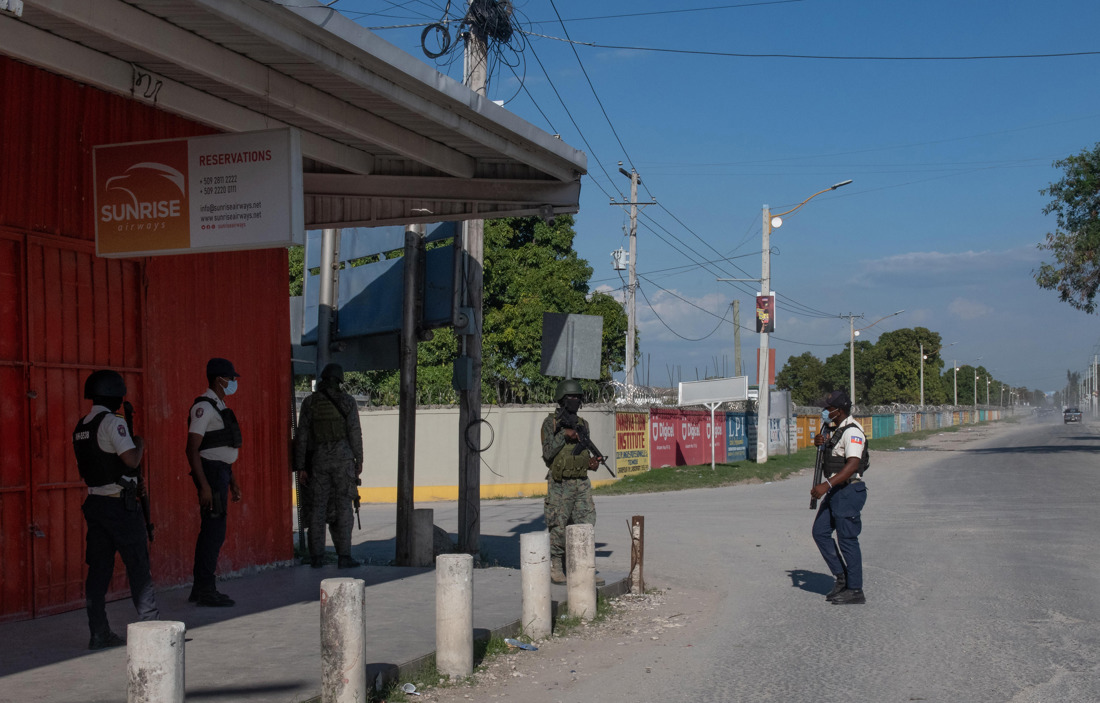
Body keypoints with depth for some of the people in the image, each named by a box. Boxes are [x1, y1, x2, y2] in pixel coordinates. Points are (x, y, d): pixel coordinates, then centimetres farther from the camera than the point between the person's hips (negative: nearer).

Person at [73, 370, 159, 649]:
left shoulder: (81, 427, 12)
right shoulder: (112, 422, -14)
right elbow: (131, 460, -20)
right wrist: (140, 444, -1)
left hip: (95, 502, 8)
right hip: (120, 504, -8)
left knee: (99, 568, 6)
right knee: (138, 565, 0)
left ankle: (99, 634, 7)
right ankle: (151, 625, 4)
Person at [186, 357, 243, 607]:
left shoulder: (219, 406, 18)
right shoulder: (204, 406, -13)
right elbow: (192, 448, -19)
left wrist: (232, 481, 23)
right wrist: (204, 486, -23)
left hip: (221, 472, 10)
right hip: (210, 473, -10)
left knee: (210, 531, 13)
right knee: (214, 532, -9)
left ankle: (201, 588, 19)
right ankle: (206, 590, -4)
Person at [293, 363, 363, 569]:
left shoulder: (309, 402, 4)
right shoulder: (347, 401, -2)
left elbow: (302, 436, 3)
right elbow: (355, 433, -4)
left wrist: (301, 466, 6)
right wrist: (359, 460, 5)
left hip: (318, 459, 2)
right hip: (343, 459, -2)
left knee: (317, 508, 6)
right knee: (343, 507, 0)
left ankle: (317, 557, 5)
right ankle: (344, 556, -2)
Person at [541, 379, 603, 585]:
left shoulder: (582, 424, 13)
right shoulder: (551, 423, -5)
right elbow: (548, 453, -12)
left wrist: (592, 462, -2)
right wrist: (564, 434, -17)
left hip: (581, 482, 6)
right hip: (560, 484, -6)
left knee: (586, 525, 3)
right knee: (559, 527, -1)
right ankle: (555, 569, 10)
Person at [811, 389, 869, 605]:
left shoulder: (852, 431, -18)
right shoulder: (835, 428, 13)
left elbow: (852, 465, -30)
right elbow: (831, 450, 32)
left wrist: (827, 485, -36)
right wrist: (821, 442, 7)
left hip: (849, 491, -10)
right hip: (835, 491, 10)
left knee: (847, 540, -4)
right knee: (820, 531, 11)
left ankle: (855, 590, 5)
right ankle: (842, 577, 19)